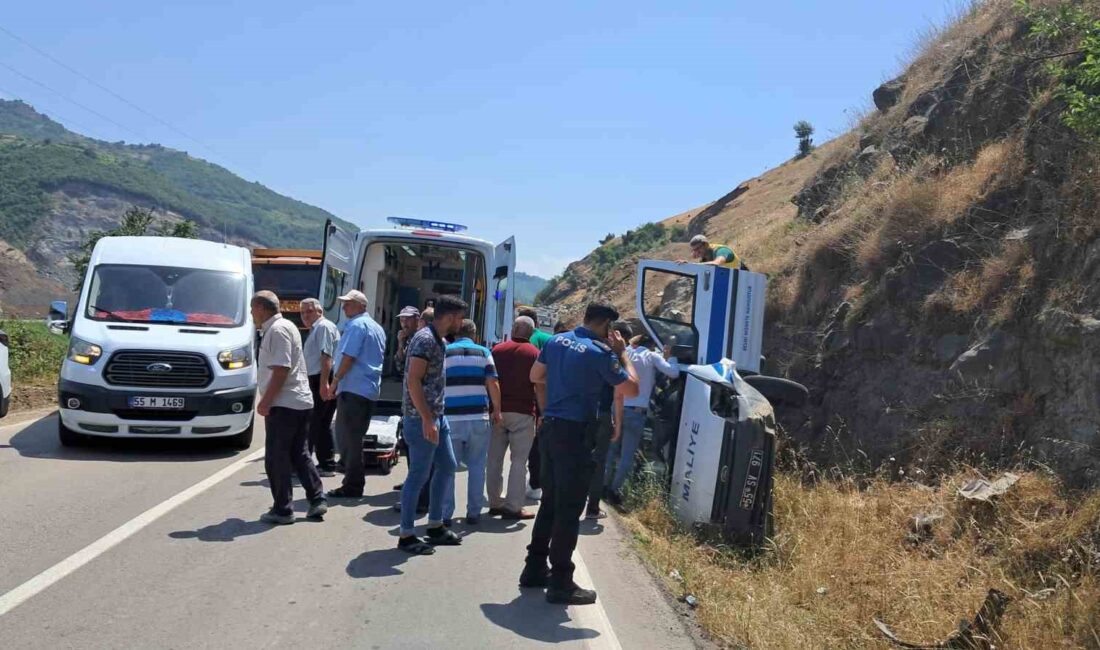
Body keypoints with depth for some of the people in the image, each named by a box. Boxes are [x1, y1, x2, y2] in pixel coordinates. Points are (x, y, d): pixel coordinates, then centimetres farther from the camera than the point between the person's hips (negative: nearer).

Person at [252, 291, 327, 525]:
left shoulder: (277, 330, -14)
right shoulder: (285, 326, 17)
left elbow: (281, 369, -21)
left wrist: (266, 401, -17)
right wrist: (269, 399, 21)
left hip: (284, 404, -10)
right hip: (301, 402, 10)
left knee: (276, 458, -1)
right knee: (299, 455, 15)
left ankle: (282, 510, 4)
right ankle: (317, 500, 16)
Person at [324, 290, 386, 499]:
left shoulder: (356, 325, -10)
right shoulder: (377, 328, 18)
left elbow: (348, 356, -17)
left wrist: (335, 382, -11)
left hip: (353, 389, -9)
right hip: (370, 390, 9)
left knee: (348, 438, -5)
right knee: (353, 437, 15)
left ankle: (352, 486, -2)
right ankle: (355, 481, 18)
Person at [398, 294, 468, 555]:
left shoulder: (439, 340, 13)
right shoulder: (425, 339, -16)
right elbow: (413, 380, -22)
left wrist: (435, 417, 18)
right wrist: (426, 420, -25)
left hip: (436, 416, 10)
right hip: (422, 418, -10)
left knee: (447, 466, 15)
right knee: (419, 474, -4)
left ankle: (435, 526, 25)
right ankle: (406, 535, 6)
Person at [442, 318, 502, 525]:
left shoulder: (444, 353, 5)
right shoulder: (483, 352, 6)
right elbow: (493, 384, 0)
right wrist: (497, 411, 9)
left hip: (451, 417, 0)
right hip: (479, 417, 0)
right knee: (477, 466, 8)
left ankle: (445, 514, 6)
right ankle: (473, 513, 10)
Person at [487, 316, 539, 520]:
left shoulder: (497, 349, 7)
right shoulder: (533, 353, -3)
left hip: (498, 410, 4)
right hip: (522, 412, -4)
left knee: (495, 458, 11)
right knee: (519, 460, 0)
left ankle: (495, 502, 16)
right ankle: (513, 506, -4)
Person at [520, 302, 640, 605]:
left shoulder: (556, 341, 9)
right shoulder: (600, 352, -14)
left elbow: (535, 377, 20)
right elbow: (631, 389, -11)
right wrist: (622, 353, -1)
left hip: (550, 428, 8)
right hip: (576, 433, -8)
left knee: (550, 501, 18)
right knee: (569, 510, -2)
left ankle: (535, 568, 25)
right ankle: (560, 582, 2)